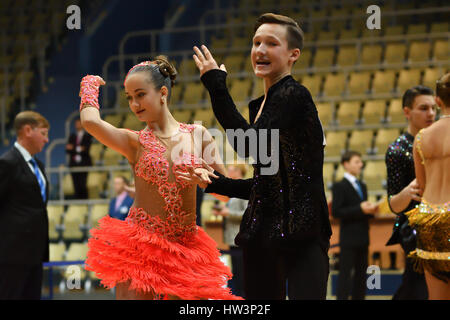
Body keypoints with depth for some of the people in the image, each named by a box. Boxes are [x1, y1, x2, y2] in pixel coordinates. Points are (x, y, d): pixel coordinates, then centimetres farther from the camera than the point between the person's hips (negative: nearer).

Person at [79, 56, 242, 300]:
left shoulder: (197, 135, 6)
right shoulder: (135, 142, 0)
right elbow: (90, 121, -18)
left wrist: (204, 177, -15)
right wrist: (90, 84, 1)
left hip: (186, 250, 2)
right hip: (140, 246, -2)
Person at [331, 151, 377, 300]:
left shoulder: (362, 185, 18)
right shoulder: (339, 186, -7)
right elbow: (336, 212, -16)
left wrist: (370, 210, 1)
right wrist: (360, 209, -20)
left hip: (362, 237, 8)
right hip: (349, 238, -8)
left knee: (361, 272, 9)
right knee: (345, 272, -7)